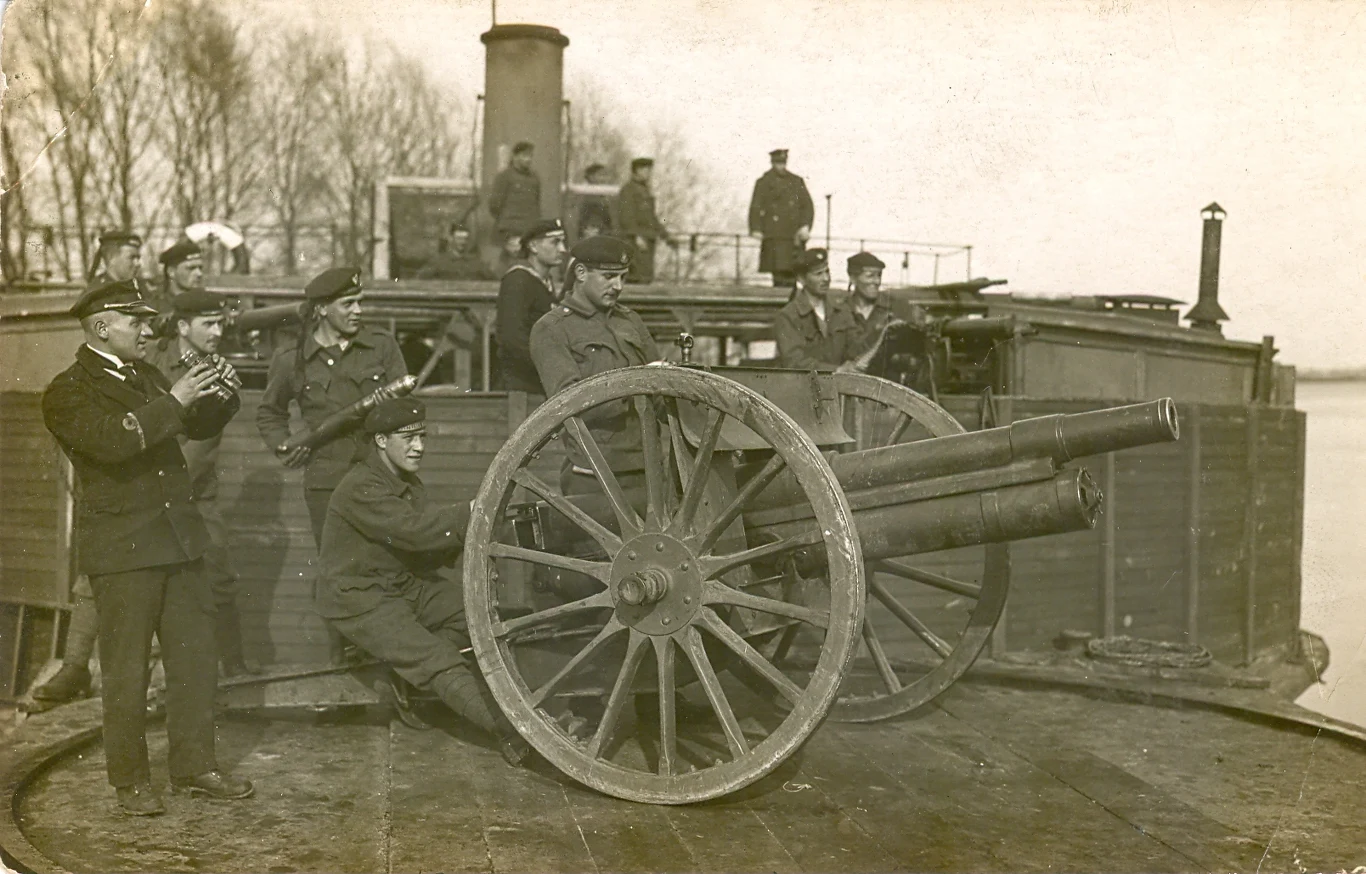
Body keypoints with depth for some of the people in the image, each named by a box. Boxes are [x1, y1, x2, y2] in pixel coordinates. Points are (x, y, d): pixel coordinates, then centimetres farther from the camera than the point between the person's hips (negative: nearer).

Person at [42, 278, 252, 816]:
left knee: (195, 658, 9)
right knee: (127, 670, 1)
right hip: (122, 548, -7)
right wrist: (172, 402, -23)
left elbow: (200, 427, 22)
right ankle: (129, 781, 13)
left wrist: (218, 396, 3)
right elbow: (112, 439, -24)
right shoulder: (68, 393, -6)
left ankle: (194, 767, 19)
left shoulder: (147, 378, 16)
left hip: (178, 539, 7)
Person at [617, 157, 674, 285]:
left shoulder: (645, 190, 23)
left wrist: (665, 235, 20)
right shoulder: (628, 190, -6)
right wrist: (637, 236, -25)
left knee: (647, 278, 6)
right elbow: (626, 215, -16)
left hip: (647, 240, 9)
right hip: (636, 241, -9)